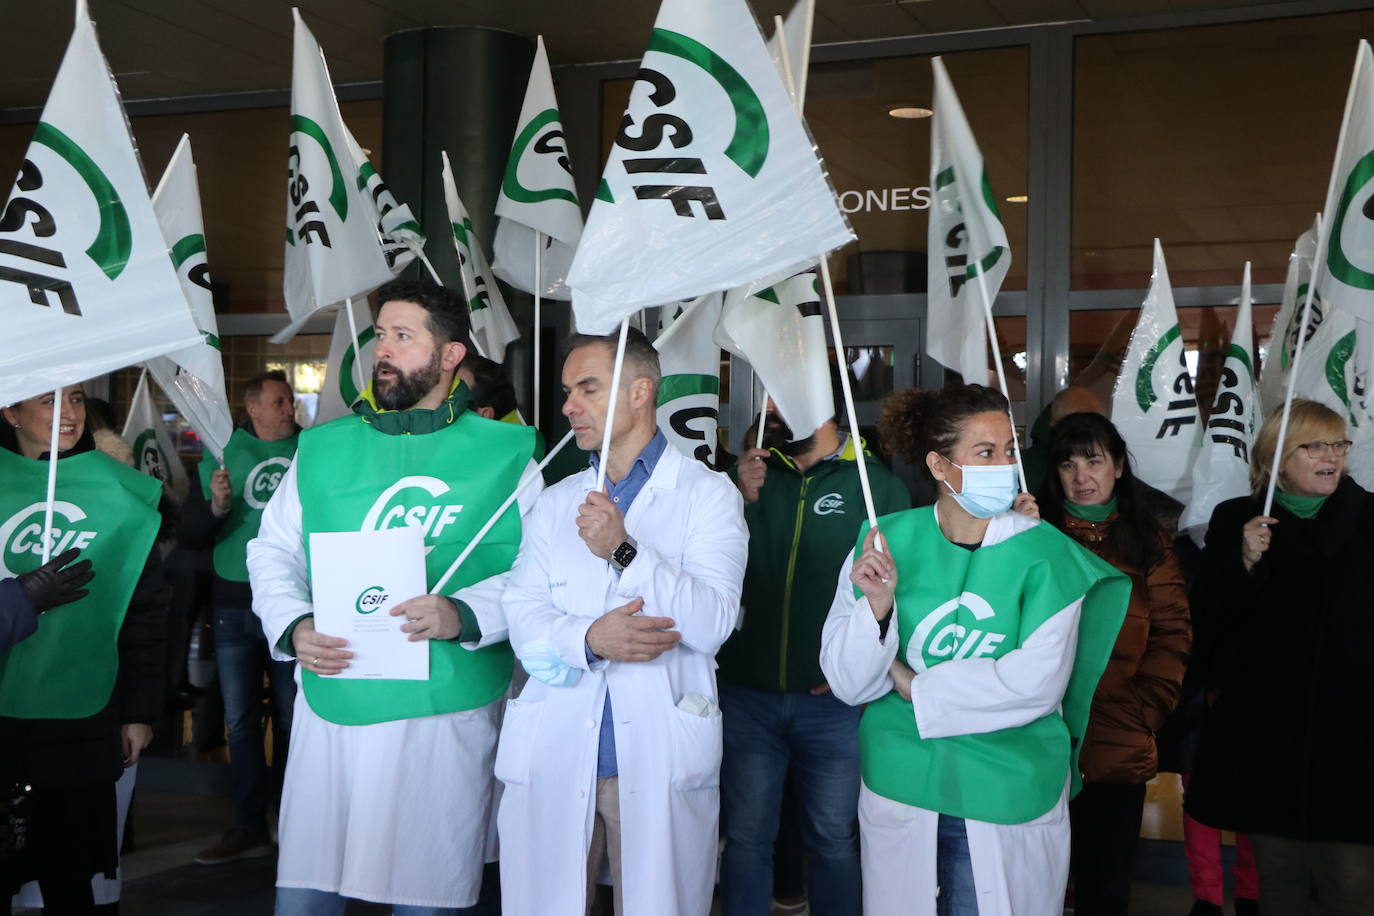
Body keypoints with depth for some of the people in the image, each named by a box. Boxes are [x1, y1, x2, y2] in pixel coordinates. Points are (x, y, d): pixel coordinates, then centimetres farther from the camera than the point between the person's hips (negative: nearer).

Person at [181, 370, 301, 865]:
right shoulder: (222, 455, 6)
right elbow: (188, 535, 3)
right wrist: (215, 507, -15)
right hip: (234, 605, 2)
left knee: (292, 717, 5)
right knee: (241, 721, 7)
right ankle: (249, 826, 16)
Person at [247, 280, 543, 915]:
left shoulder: (504, 454, 1)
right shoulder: (322, 450, 11)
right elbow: (272, 551, 12)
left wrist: (464, 615, -20)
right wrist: (292, 627, -6)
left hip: (446, 714, -2)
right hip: (331, 711, 3)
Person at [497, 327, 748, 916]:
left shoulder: (707, 494, 2)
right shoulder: (558, 501, 15)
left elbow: (711, 623, -11)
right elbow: (522, 617, 3)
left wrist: (624, 550, -21)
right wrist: (588, 638, -17)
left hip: (660, 761, -3)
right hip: (554, 756, 3)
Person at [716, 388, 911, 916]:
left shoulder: (878, 485, -5)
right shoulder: (751, 472, 4)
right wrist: (742, 504, -13)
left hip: (832, 700, -2)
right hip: (746, 694, 2)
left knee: (834, 840, 14)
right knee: (747, 837, 12)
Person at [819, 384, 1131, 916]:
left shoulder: (1045, 552, -7)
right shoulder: (888, 541, -4)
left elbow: (1039, 681, -17)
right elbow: (848, 684, -5)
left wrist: (918, 687, -11)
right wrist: (877, 607, -22)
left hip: (1010, 796, -1)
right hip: (901, 787, 1)